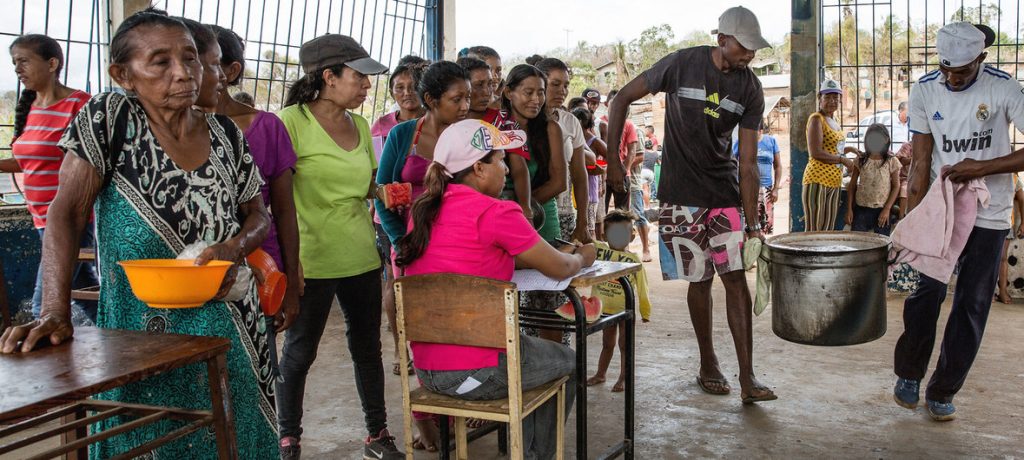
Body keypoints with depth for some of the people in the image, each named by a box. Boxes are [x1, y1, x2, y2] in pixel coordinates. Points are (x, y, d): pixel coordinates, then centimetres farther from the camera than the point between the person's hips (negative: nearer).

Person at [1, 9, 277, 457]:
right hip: (142, 331, -3)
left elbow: (256, 214, 11)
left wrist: (234, 247, -12)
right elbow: (67, 213, -14)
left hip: (226, 320, 4)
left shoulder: (225, 132, 2)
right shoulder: (110, 117, -8)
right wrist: (55, 312, -23)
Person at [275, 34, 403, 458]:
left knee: (368, 347, 13)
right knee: (300, 351, 8)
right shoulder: (291, 122, -11)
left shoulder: (360, 126, 8)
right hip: (312, 261, -6)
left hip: (362, 256, 6)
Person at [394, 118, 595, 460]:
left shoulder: (425, 210, 7)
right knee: (567, 362, 23)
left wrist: (560, 252, 18)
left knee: (533, 350, 33)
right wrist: (581, 258, 18)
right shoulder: (494, 212, -16)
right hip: (476, 373, -7)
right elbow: (559, 269, -6)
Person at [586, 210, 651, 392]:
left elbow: (641, 289, -5)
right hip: (605, 308, 3)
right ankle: (600, 374, 32)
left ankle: (623, 378, 22)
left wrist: (646, 313, 0)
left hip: (625, 309, -3)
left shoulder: (634, 260, -11)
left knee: (624, 343, 10)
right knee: (607, 343, 19)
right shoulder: (598, 250, -7)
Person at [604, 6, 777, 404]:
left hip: (724, 193, 3)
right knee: (700, 279, 3)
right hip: (682, 194, -2)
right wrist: (612, 159, -6)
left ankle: (747, 379, -2)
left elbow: (748, 162, -4)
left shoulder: (750, 90, -3)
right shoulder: (682, 65, -11)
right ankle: (708, 365, 22)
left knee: (736, 277, -6)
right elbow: (622, 99, -2)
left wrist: (752, 223, -8)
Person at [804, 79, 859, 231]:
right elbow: (816, 153, -17)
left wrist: (848, 149, 15)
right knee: (814, 231, -8)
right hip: (818, 180, -9)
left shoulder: (834, 122, 18)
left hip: (834, 182, 9)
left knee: (828, 230, 10)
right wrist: (843, 160, -11)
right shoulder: (816, 119, -7)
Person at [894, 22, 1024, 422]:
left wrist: (983, 168, -21)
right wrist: (912, 221, -8)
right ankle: (909, 374, 17)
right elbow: (921, 162, -3)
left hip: (989, 215, -1)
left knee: (972, 304, 3)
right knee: (926, 292, -4)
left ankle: (943, 392, 15)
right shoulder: (924, 91, -4)